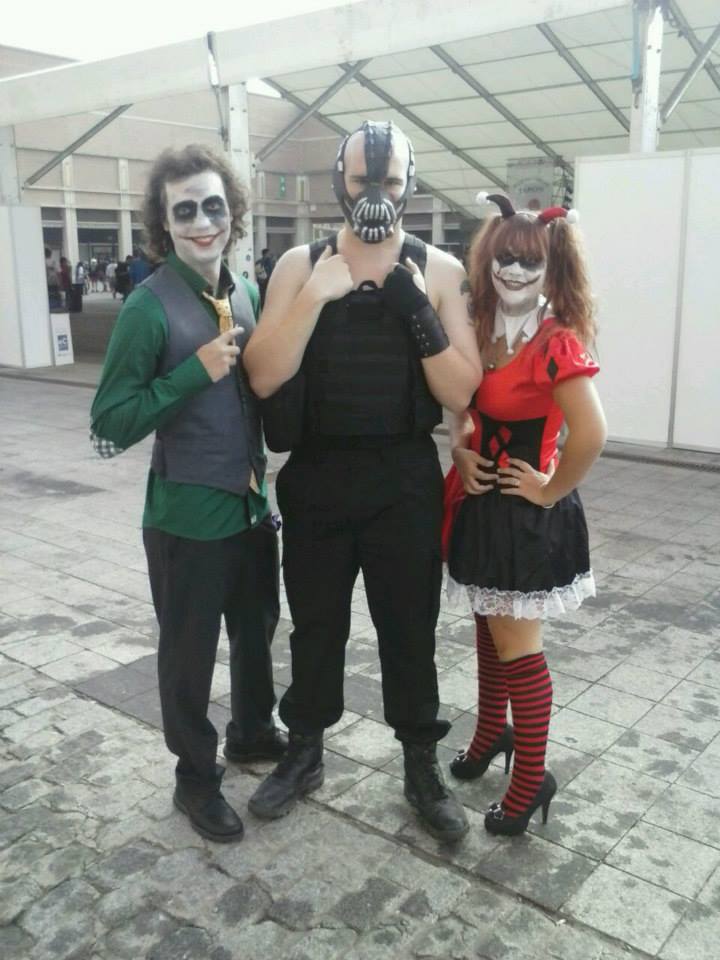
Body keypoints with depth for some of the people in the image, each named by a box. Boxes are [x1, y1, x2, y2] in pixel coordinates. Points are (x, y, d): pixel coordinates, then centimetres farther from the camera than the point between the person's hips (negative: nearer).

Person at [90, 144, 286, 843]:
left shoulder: (248, 294, 3)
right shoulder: (150, 306, -17)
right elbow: (110, 425, -19)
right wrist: (195, 371, -25)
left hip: (252, 501, 7)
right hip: (188, 514, -6)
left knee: (256, 630, 23)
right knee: (189, 652, 11)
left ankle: (251, 731, 47)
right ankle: (195, 777, 31)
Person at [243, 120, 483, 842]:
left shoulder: (440, 271, -3)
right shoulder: (300, 265, -1)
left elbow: (463, 395, -8)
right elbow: (263, 378, -11)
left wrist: (418, 313, -20)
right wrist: (315, 296, -20)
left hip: (405, 481, -1)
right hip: (316, 477, 1)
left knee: (409, 631, 11)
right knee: (315, 625, 16)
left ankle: (421, 767, 31)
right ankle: (304, 753, 38)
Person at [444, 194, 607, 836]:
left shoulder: (557, 343, -19)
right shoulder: (481, 333, 4)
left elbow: (591, 434, -30)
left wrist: (551, 488, -17)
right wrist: (461, 453, -1)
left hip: (528, 512, -7)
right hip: (481, 502, 8)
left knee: (517, 647, 2)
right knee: (489, 629, 21)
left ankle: (532, 778, 19)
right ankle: (492, 732, 42)